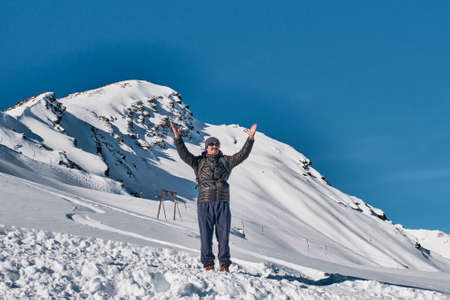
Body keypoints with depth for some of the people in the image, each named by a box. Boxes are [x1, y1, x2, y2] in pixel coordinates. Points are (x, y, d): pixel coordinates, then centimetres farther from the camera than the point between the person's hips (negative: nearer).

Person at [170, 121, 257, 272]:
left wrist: (250, 139, -8)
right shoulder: (199, 162, 11)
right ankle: (208, 263, 10)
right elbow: (184, 154, -1)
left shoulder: (225, 161, 13)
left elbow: (242, 155, 4)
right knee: (206, 235, 1)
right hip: (204, 204, -1)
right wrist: (178, 138, -15)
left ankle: (224, 264, 9)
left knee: (223, 235, 2)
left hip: (223, 204, 1)